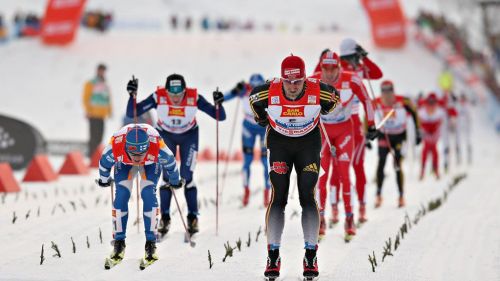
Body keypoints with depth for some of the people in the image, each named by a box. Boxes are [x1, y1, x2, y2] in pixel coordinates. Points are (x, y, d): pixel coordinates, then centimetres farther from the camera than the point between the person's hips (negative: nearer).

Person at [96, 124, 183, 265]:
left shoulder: (157, 146, -44)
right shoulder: (115, 145, -42)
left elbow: (170, 162, -19)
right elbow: (104, 163, -16)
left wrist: (175, 181, -1)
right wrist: (104, 180, 3)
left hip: (151, 163, -1)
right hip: (124, 163, 1)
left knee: (149, 195, -18)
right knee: (121, 196, -14)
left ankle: (151, 243, -9)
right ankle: (119, 241, -2)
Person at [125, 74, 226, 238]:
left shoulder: (194, 98, -31)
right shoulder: (158, 97, -31)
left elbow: (220, 117, -27)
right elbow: (131, 113, -28)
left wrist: (218, 104, -46)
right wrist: (133, 95, -43)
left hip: (189, 135, 0)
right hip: (165, 135, 1)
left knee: (187, 177, -10)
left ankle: (192, 217, 4)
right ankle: (165, 218, 3)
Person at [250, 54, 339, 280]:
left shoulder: (318, 91, -22)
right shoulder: (268, 92, -22)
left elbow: (334, 97, 2)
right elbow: (253, 98, 3)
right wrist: (264, 121, 16)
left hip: (309, 144, 0)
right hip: (278, 142, 0)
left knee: (308, 196, -9)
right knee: (278, 197, -8)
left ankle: (311, 256, -2)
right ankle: (273, 256, -3)